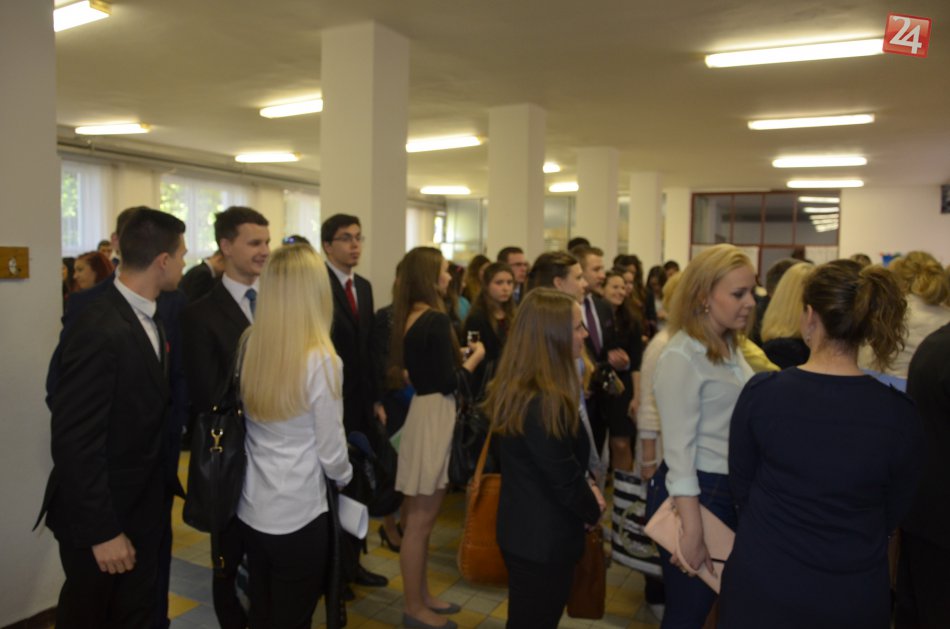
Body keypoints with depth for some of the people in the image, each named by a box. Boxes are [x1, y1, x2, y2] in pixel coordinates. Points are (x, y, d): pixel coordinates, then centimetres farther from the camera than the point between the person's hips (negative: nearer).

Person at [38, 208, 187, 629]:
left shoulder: (149, 319, 2)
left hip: (143, 505, 7)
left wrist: (159, 492, 4)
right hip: (101, 514, -7)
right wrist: (101, 530, -20)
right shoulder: (97, 329, -25)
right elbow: (74, 441, -25)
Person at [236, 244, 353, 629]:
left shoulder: (249, 346, -5)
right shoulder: (321, 360, -20)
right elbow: (330, 452, -12)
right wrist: (345, 479, 8)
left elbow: (253, 420, 3)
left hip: (251, 509, 5)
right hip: (299, 514, -5)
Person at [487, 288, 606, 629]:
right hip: (544, 540, -9)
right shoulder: (542, 403, -30)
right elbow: (564, 479, -22)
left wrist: (587, 487, -2)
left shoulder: (519, 388, 1)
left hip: (526, 531, 9)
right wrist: (593, 510, -3)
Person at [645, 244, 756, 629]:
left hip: (732, 491, 8)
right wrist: (691, 532, -22)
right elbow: (678, 450, -21)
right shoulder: (682, 357, -19)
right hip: (695, 493, -8)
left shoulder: (730, 348, 7)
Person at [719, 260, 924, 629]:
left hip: (762, 584, -1)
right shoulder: (899, 413, -15)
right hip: (855, 597, 1)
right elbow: (893, 515, 0)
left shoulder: (761, 392, -17)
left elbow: (740, 487, -3)